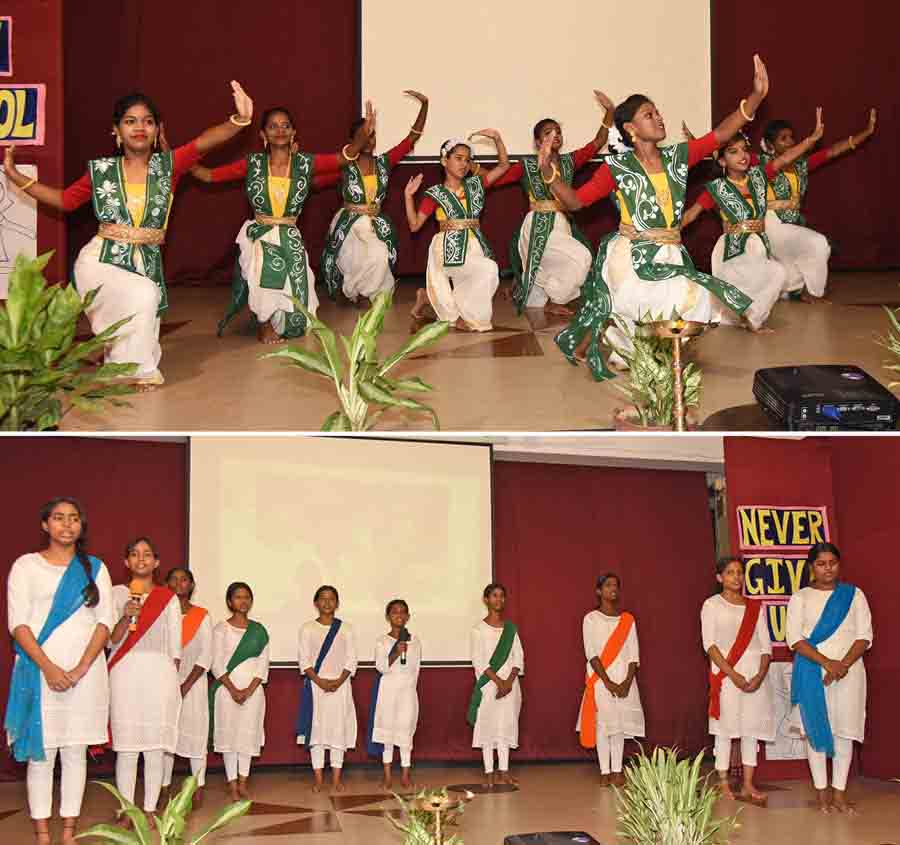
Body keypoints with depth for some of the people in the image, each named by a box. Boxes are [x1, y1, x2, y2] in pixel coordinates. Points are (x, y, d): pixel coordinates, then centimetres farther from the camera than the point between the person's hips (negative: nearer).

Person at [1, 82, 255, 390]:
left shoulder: (168, 165, -2)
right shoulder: (101, 170, 1)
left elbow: (204, 142, -19)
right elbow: (65, 200, 13)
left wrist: (240, 119, -37)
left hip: (147, 263, 2)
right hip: (101, 260, -2)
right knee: (143, 296, -26)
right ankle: (136, 371, -6)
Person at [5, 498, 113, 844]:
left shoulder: (95, 568, 10)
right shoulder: (26, 565, 4)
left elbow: (104, 621, 3)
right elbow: (18, 622, -3)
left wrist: (81, 669, -10)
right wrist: (48, 668, -15)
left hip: (85, 670, 2)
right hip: (38, 669, -2)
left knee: (75, 751, 4)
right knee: (40, 752, -2)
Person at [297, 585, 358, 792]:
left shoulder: (345, 628, 4)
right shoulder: (308, 629, 2)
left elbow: (351, 660, 1)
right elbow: (305, 661, -2)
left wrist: (339, 681, -12)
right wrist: (319, 681, -14)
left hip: (340, 685, 1)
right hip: (315, 685, 0)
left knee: (339, 728, 1)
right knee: (316, 728, 0)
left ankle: (336, 778, 8)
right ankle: (318, 778, 7)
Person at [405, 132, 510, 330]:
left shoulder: (474, 185, 10)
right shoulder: (435, 194, -2)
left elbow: (504, 165, 11)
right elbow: (414, 225, -1)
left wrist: (497, 138, -1)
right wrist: (409, 195, -9)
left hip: (474, 247, 6)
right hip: (449, 250, -6)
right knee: (488, 268, -27)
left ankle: (429, 296, 24)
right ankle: (460, 314, -10)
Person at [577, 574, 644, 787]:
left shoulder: (628, 620, 8)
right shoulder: (591, 619, -1)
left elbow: (633, 655, 3)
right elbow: (592, 654, -7)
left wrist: (627, 682, -10)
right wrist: (608, 682, -14)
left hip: (624, 681, 3)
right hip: (601, 680, -2)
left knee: (619, 725, 4)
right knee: (602, 724, -3)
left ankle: (617, 771, 9)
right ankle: (605, 772, 2)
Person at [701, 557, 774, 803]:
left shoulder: (755, 607, 12)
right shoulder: (712, 605, 2)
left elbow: (766, 645, 6)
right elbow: (709, 644, -7)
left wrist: (760, 675, -10)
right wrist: (733, 674, -16)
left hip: (755, 671, 3)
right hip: (726, 671, -3)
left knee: (752, 727, 3)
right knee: (725, 727, -2)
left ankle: (748, 785, 7)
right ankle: (723, 783, 3)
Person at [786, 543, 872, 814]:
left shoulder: (854, 595, 9)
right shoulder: (800, 598, 6)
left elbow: (864, 636, 2)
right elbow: (794, 638, -4)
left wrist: (844, 664, -14)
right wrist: (826, 662, -16)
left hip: (848, 670, 1)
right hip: (812, 671, -1)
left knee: (844, 731, -1)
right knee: (816, 729, -2)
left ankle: (839, 793, 4)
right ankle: (822, 794, 4)